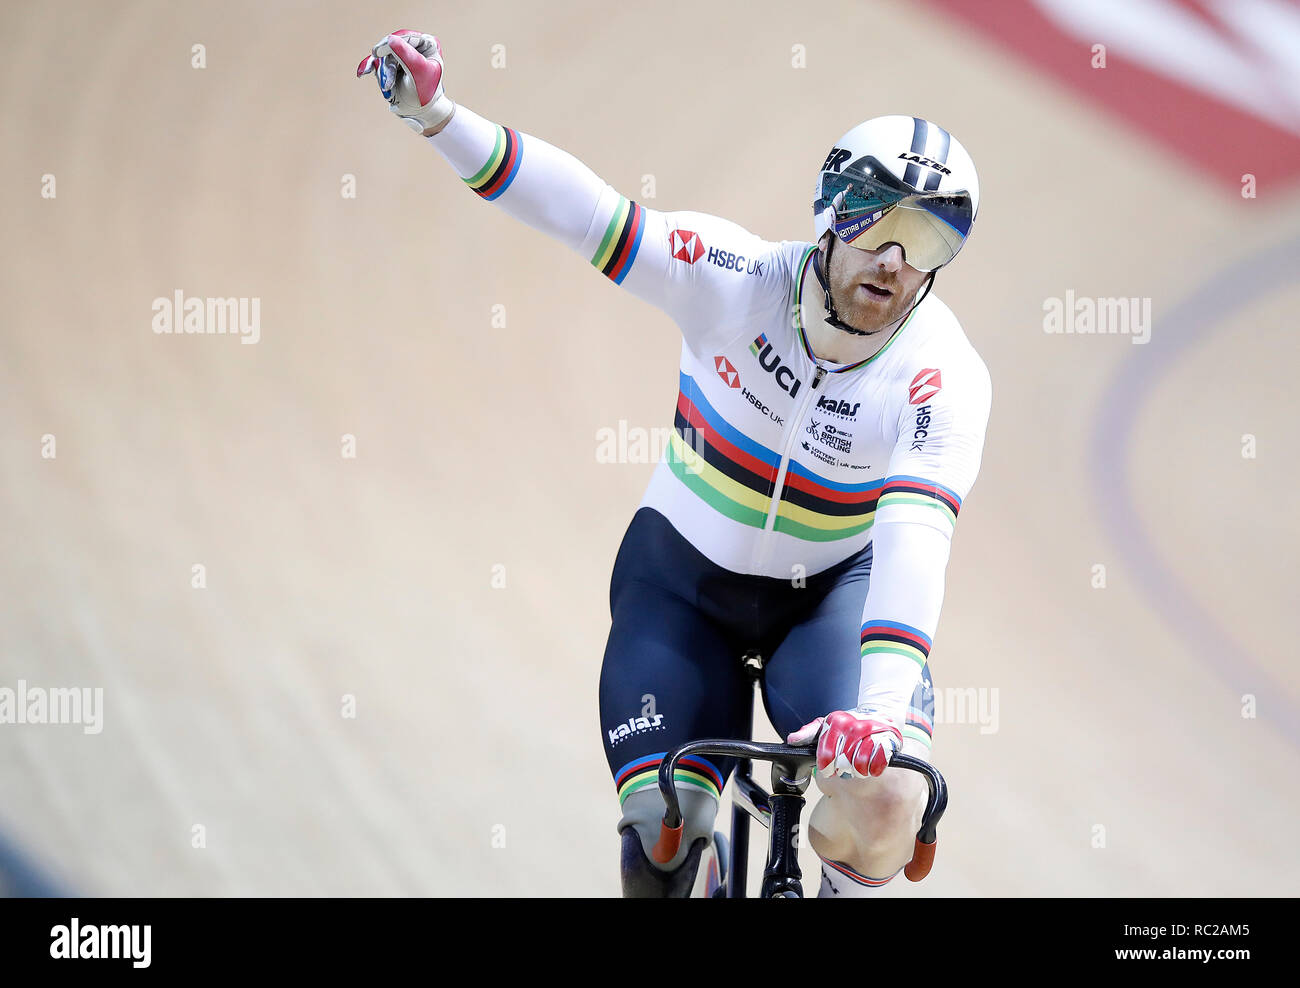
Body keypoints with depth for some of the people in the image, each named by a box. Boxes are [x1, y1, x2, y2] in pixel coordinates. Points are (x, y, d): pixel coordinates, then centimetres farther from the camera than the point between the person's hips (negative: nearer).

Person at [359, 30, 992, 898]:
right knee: (656, 851, -12)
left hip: (828, 592, -1)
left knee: (885, 806, -28)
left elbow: (914, 543, -38)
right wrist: (436, 116, -40)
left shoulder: (943, 379, -25)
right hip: (682, 575, 1)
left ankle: (845, 888, 7)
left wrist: (883, 705, -53)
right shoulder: (737, 280, -22)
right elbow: (582, 211, -27)